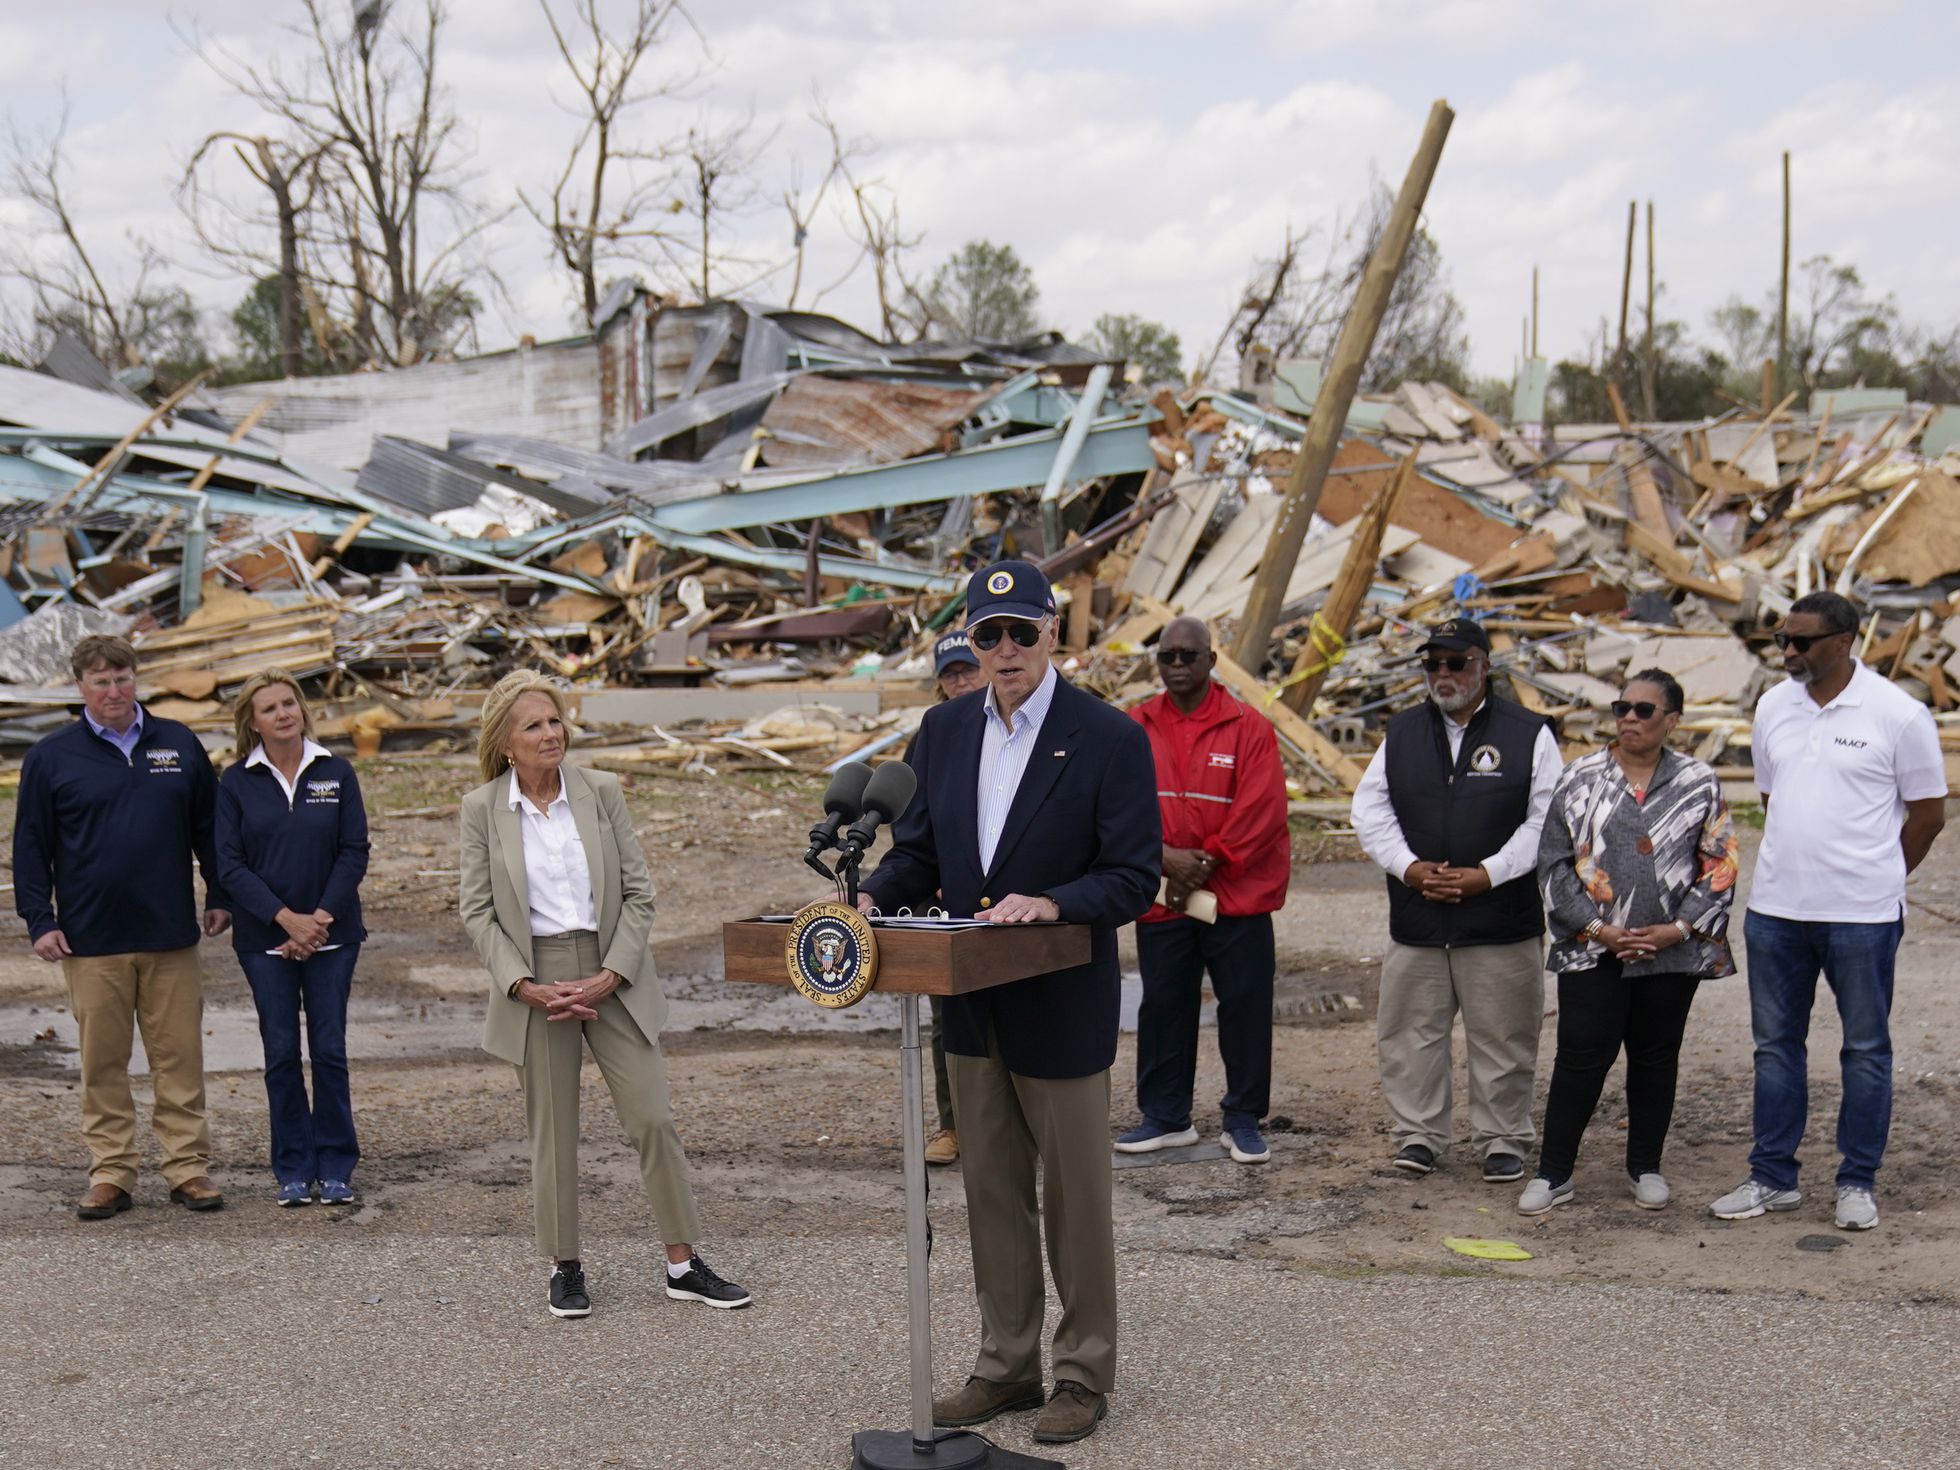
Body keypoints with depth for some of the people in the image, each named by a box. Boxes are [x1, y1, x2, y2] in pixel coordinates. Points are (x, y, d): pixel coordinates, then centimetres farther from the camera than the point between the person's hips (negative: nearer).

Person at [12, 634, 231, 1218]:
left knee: (180, 1058, 3)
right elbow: (30, 846, 6)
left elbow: (208, 827, 15)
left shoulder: (179, 745, 8)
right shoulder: (52, 758, 3)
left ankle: (189, 1167, 10)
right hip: (91, 941, -1)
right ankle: (110, 1174, 12)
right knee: (102, 1063, 4)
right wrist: (39, 922, -1)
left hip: (171, 935, 1)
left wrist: (220, 898, 11)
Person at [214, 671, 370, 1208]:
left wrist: (321, 919, -11)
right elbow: (230, 865, -3)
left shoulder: (337, 773, 2)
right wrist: (288, 920, -12)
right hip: (264, 939, 0)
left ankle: (336, 1166, 11)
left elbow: (355, 853, 0)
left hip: (332, 935, 0)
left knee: (330, 1050, 0)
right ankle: (293, 1169, 13)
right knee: (281, 1053, 3)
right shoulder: (236, 783, 1)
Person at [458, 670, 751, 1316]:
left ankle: (684, 1264, 8)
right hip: (534, 978, -1)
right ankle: (565, 1268, 20)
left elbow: (638, 893, 1)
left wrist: (610, 976, -9)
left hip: (612, 976, 1)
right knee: (552, 1133, 6)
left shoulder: (601, 791, 1)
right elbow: (478, 912, 0)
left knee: (652, 1118, -2)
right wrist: (527, 988, -11)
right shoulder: (481, 809, -1)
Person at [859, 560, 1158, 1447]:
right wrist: (874, 897, -10)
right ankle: (1007, 1365, 27)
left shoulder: (1108, 738, -11)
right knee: (993, 1193, 14)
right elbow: (919, 850, 10)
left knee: (1075, 1198, 6)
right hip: (972, 1008, 5)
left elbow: (1134, 877, -13)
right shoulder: (944, 731, 5)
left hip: (1062, 1008, -5)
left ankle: (1083, 1375, 19)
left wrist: (1052, 904, -29)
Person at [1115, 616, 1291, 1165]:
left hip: (1237, 898, -2)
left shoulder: (1248, 728, -3)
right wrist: (1165, 858, -13)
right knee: (1163, 1007, 9)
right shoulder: (1136, 728, 6)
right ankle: (1165, 1118, 21)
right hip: (1159, 898, 3)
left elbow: (1261, 811, -9)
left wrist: (1206, 863, -13)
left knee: (1245, 1007, 2)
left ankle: (1243, 1121, 14)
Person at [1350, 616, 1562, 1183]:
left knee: (1501, 1038, 4)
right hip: (1415, 921, 3)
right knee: (1410, 1032, 6)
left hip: (1501, 922, -3)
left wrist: (1487, 874, -13)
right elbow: (1369, 809, 8)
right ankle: (1417, 1134, 20)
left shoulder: (1528, 734, 0)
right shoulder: (1402, 732, 10)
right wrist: (1408, 866, -7)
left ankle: (1503, 1140, 18)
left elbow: (1545, 821, -4)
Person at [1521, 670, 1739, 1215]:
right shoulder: (1580, 779, 3)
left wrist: (1678, 929, -8)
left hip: (1671, 951, 1)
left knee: (1656, 1058, 11)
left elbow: (1720, 866, 3)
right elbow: (1554, 863, 2)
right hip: (1592, 951, -1)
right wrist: (1596, 928, -7)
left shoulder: (1699, 783, 3)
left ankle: (1646, 1169, 25)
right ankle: (1553, 1172, 7)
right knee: (1580, 1058, -3)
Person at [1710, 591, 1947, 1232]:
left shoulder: (1898, 714, -8)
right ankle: (1772, 1177, 20)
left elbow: (1929, 814, 0)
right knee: (1775, 1043, 11)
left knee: (1866, 1048, 7)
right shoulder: (1773, 708, 6)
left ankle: (1858, 1182, 17)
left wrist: (1875, 880, 8)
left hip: (1862, 914, -5)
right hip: (1774, 908, 5)